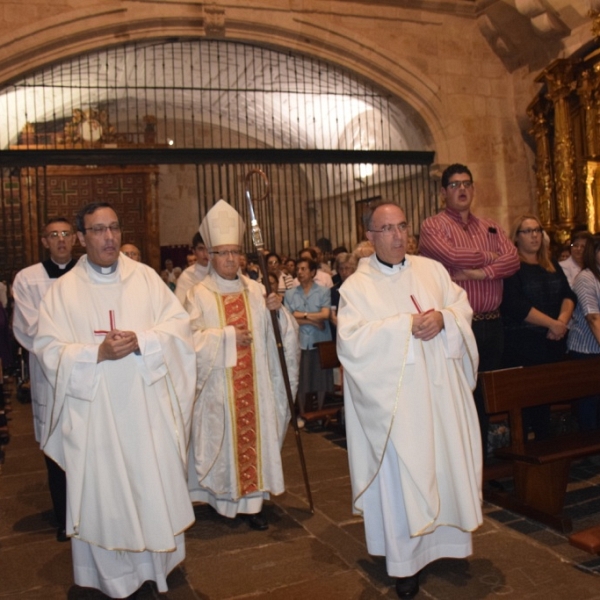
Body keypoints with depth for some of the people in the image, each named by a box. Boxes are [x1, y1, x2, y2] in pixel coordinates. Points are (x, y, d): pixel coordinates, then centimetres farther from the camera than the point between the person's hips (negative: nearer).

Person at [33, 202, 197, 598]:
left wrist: (140, 340, -19)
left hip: (147, 405, 1)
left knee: (155, 484, 11)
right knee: (102, 491, 10)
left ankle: (158, 560, 34)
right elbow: (49, 349, -4)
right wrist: (98, 353, -19)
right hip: (94, 410, 0)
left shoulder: (146, 277, 3)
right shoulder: (64, 289, 1)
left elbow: (178, 324, -2)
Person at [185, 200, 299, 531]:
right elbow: (192, 337, -11)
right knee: (223, 438, 2)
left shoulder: (255, 290, 8)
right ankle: (225, 498, 16)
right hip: (218, 386, -3)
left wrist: (276, 310, -13)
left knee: (254, 434, 4)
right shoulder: (199, 294, -2)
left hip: (254, 383, 3)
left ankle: (251, 500, 13)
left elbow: (277, 332, 6)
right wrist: (228, 336, -16)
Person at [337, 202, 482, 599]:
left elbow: (464, 307, 7)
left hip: (440, 391, 4)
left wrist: (442, 318, -15)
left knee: (446, 465, 11)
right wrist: (406, 325, -17)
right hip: (396, 399, -4)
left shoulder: (432, 269, 10)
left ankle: (446, 539, 31)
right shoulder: (356, 286, -2)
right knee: (403, 476, 2)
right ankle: (406, 561, 14)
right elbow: (351, 340, -14)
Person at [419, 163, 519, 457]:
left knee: (487, 395, 12)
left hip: (492, 325, 6)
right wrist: (491, 256, -2)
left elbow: (513, 260, 2)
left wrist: (481, 271, -16)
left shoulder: (490, 227, 16)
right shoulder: (432, 226, 0)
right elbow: (453, 256, -18)